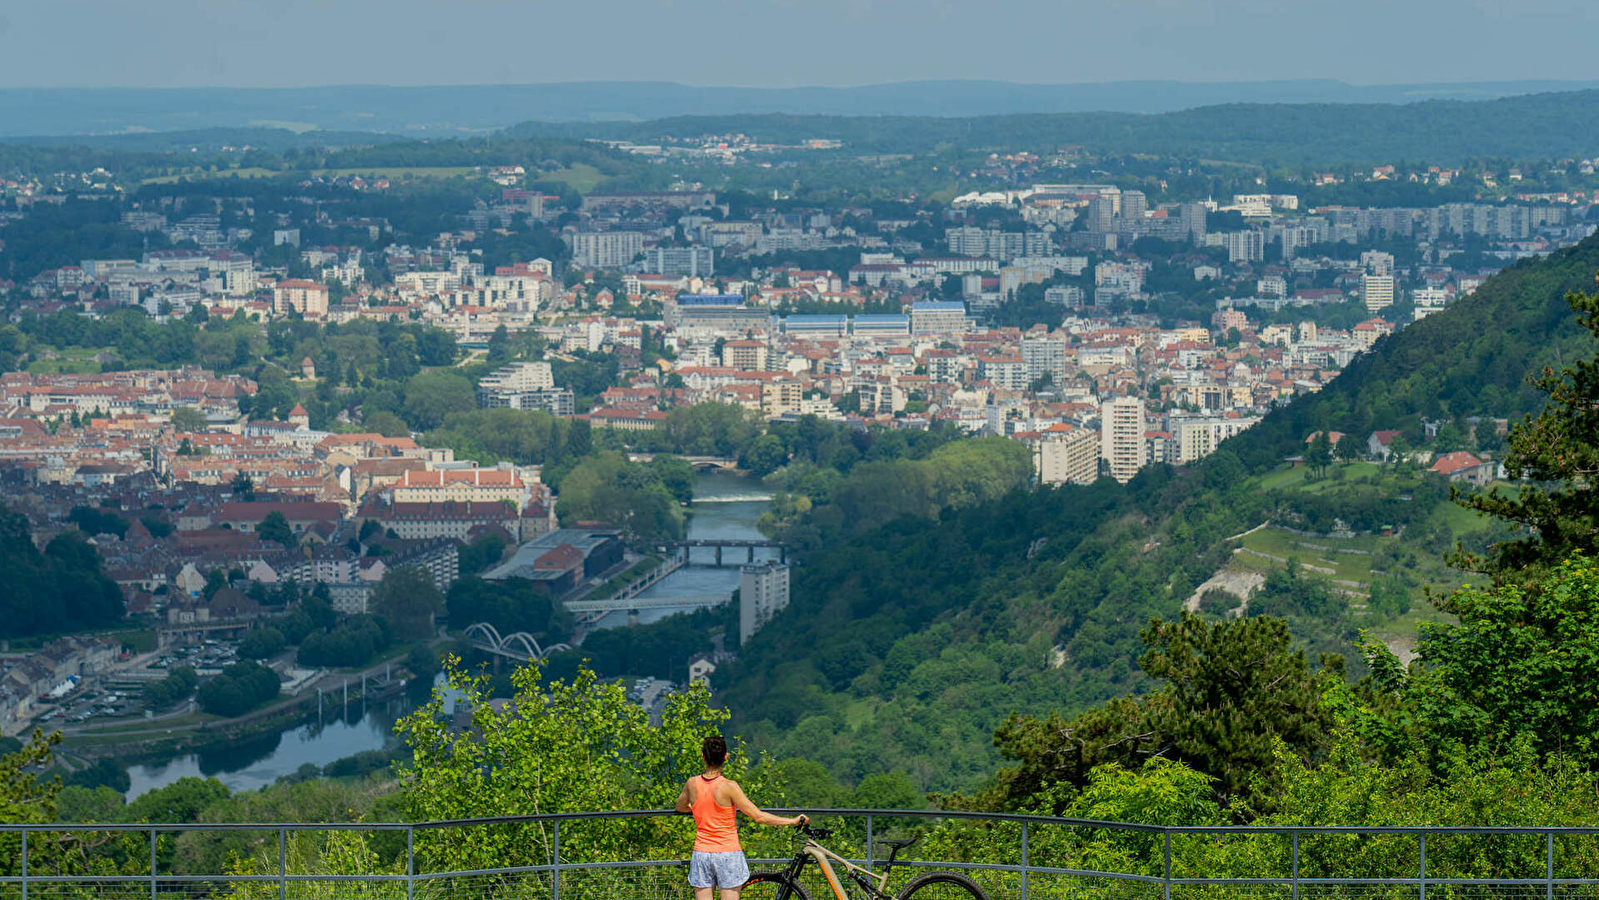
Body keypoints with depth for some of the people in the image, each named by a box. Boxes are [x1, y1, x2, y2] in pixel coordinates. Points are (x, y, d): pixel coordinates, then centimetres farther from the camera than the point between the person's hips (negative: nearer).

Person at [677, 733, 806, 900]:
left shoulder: (692, 784, -1)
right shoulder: (729, 786, -13)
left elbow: (680, 807, 20)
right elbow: (758, 816, -12)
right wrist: (793, 821, -4)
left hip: (701, 854, 3)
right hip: (728, 854, -3)